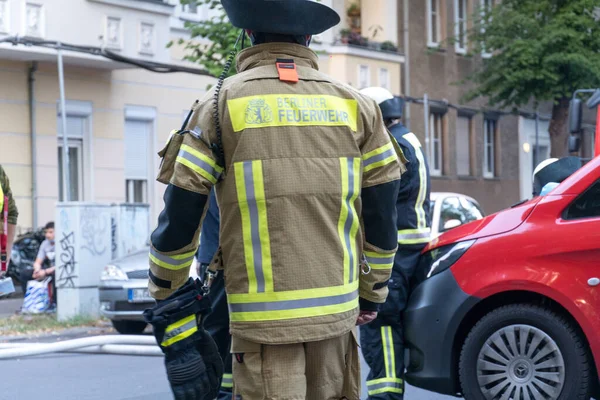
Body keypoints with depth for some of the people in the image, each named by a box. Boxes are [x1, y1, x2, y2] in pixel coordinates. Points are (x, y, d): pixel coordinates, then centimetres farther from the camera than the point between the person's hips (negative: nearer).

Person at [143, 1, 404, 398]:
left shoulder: (223, 103, 0)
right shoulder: (356, 105, 7)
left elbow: (179, 218, -1)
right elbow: (383, 216, 9)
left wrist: (167, 299, 10)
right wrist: (372, 293, 22)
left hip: (264, 319, -3)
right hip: (338, 311, 3)